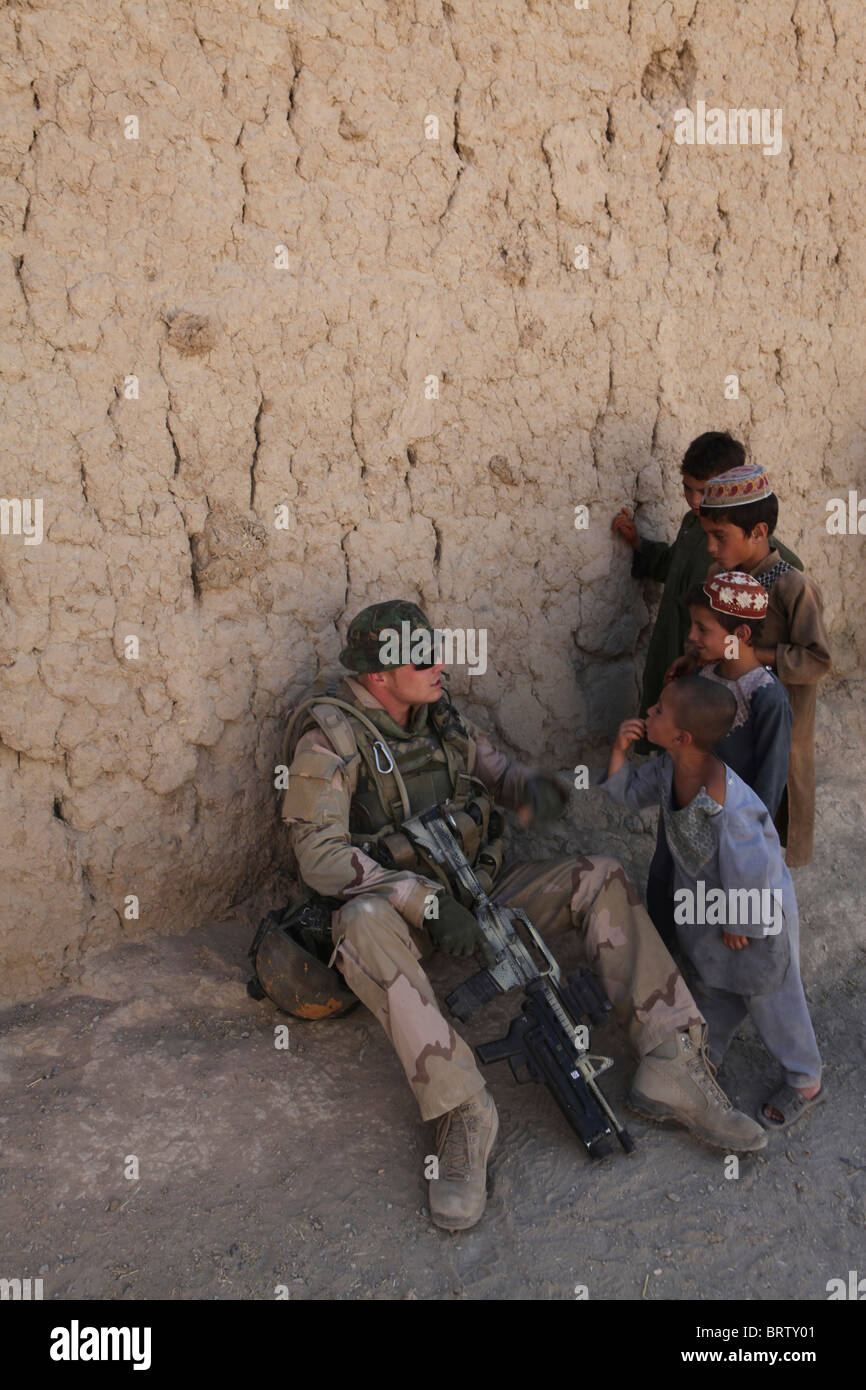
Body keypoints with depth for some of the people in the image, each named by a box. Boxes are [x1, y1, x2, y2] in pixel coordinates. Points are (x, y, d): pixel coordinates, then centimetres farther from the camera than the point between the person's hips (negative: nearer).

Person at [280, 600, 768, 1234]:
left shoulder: (441, 714, 6)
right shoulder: (332, 736, -13)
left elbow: (498, 770, 17)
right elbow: (320, 856, -20)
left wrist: (532, 787, -10)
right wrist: (428, 900, -30)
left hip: (477, 890, 6)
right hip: (399, 905, -6)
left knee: (601, 878, -11)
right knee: (362, 923, -40)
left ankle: (673, 1062, -18)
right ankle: (462, 1111, -38)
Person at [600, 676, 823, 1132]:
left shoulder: (728, 806, -42)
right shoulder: (670, 768, -18)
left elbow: (751, 871, -31)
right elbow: (631, 794, 0)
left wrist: (740, 925, -16)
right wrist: (620, 749, -17)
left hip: (757, 912, -7)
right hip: (706, 905, 7)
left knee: (770, 1000, 16)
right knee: (711, 987, 29)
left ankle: (805, 1083, 42)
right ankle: (706, 1056, 55)